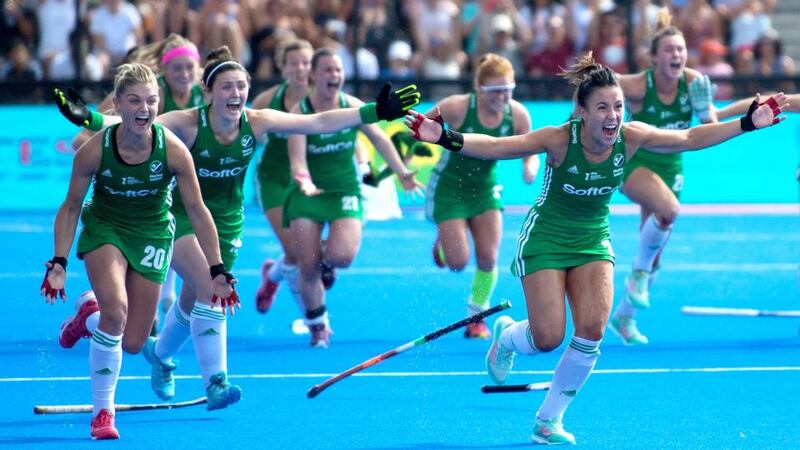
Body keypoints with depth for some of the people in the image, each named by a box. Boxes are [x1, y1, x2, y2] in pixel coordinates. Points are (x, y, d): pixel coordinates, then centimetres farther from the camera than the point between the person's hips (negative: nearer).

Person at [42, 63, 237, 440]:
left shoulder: (173, 150, -23)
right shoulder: (94, 150, -23)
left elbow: (197, 211, -13)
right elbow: (71, 207, -9)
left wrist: (217, 270, -12)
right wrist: (58, 263, -16)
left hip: (152, 234, 2)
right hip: (104, 228, -2)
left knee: (131, 344, 1)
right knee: (116, 310, -28)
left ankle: (90, 316, 36)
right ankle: (102, 412, -12)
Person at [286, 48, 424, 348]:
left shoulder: (352, 107, -5)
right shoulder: (300, 112, -13)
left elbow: (379, 139, 8)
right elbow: (297, 155, -23)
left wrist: (403, 173, 3)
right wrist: (303, 178, -44)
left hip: (345, 190, 1)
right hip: (308, 192, -1)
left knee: (342, 254, -23)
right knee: (308, 266, -6)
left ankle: (327, 262, 18)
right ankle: (317, 325, 19)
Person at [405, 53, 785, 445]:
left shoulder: (631, 137, -16)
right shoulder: (560, 140, -27)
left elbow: (690, 138, -4)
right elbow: (494, 147, -27)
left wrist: (748, 123, -8)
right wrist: (445, 138, -42)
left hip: (593, 241, 4)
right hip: (545, 239, -4)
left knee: (592, 330, -13)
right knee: (548, 337, -11)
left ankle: (549, 420, 5)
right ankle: (505, 336, 28)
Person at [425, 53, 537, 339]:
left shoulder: (517, 114, -16)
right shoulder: (457, 107, -25)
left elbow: (531, 150, -5)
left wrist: (530, 167, -26)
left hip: (485, 188, 3)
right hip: (449, 187, -3)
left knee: (488, 258, -6)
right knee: (458, 262, -6)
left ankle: (477, 317, 14)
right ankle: (442, 245, 32)